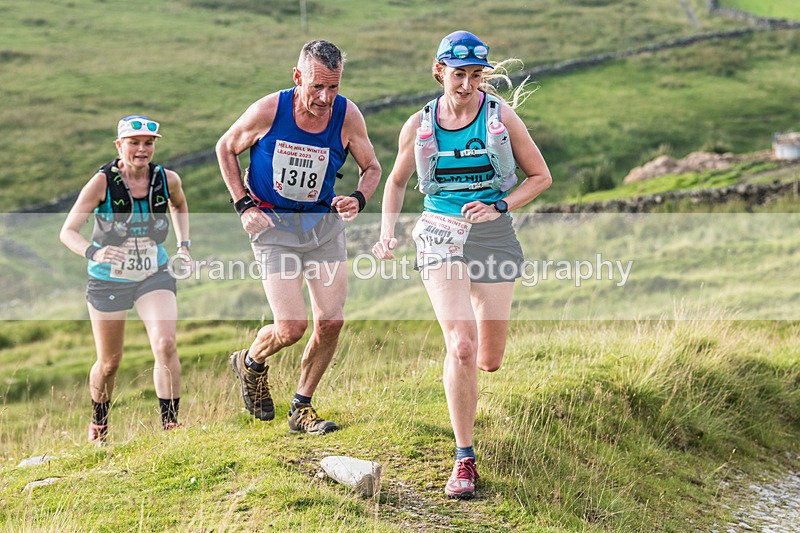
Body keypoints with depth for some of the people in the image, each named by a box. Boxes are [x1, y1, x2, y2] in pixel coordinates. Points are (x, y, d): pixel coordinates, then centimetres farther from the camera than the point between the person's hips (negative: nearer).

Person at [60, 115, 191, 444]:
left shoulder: (167, 180, -9)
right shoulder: (102, 182, -18)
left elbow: (179, 206, 16)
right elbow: (68, 231, -21)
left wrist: (184, 245, 4)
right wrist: (94, 251, -41)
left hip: (154, 277, 1)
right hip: (108, 280, -1)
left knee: (166, 344, -22)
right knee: (109, 363, 11)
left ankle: (170, 425, -13)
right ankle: (98, 425, 38)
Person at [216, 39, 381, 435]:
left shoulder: (347, 116, -12)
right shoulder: (268, 111, -18)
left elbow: (371, 168, 4)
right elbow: (226, 148, 0)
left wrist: (358, 199, -18)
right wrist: (244, 206, -8)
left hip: (324, 222, 4)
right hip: (273, 224, -3)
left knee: (331, 321, -2)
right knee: (292, 327, -12)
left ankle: (301, 409, 18)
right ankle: (250, 362, 24)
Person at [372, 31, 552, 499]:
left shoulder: (501, 117, -2)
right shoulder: (419, 126, 1)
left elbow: (541, 176, 4)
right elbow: (397, 181, 17)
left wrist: (499, 208, -11)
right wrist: (387, 232, 3)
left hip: (494, 237, 1)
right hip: (441, 236, 0)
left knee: (489, 361, 5)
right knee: (461, 346, -20)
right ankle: (465, 458, -8)